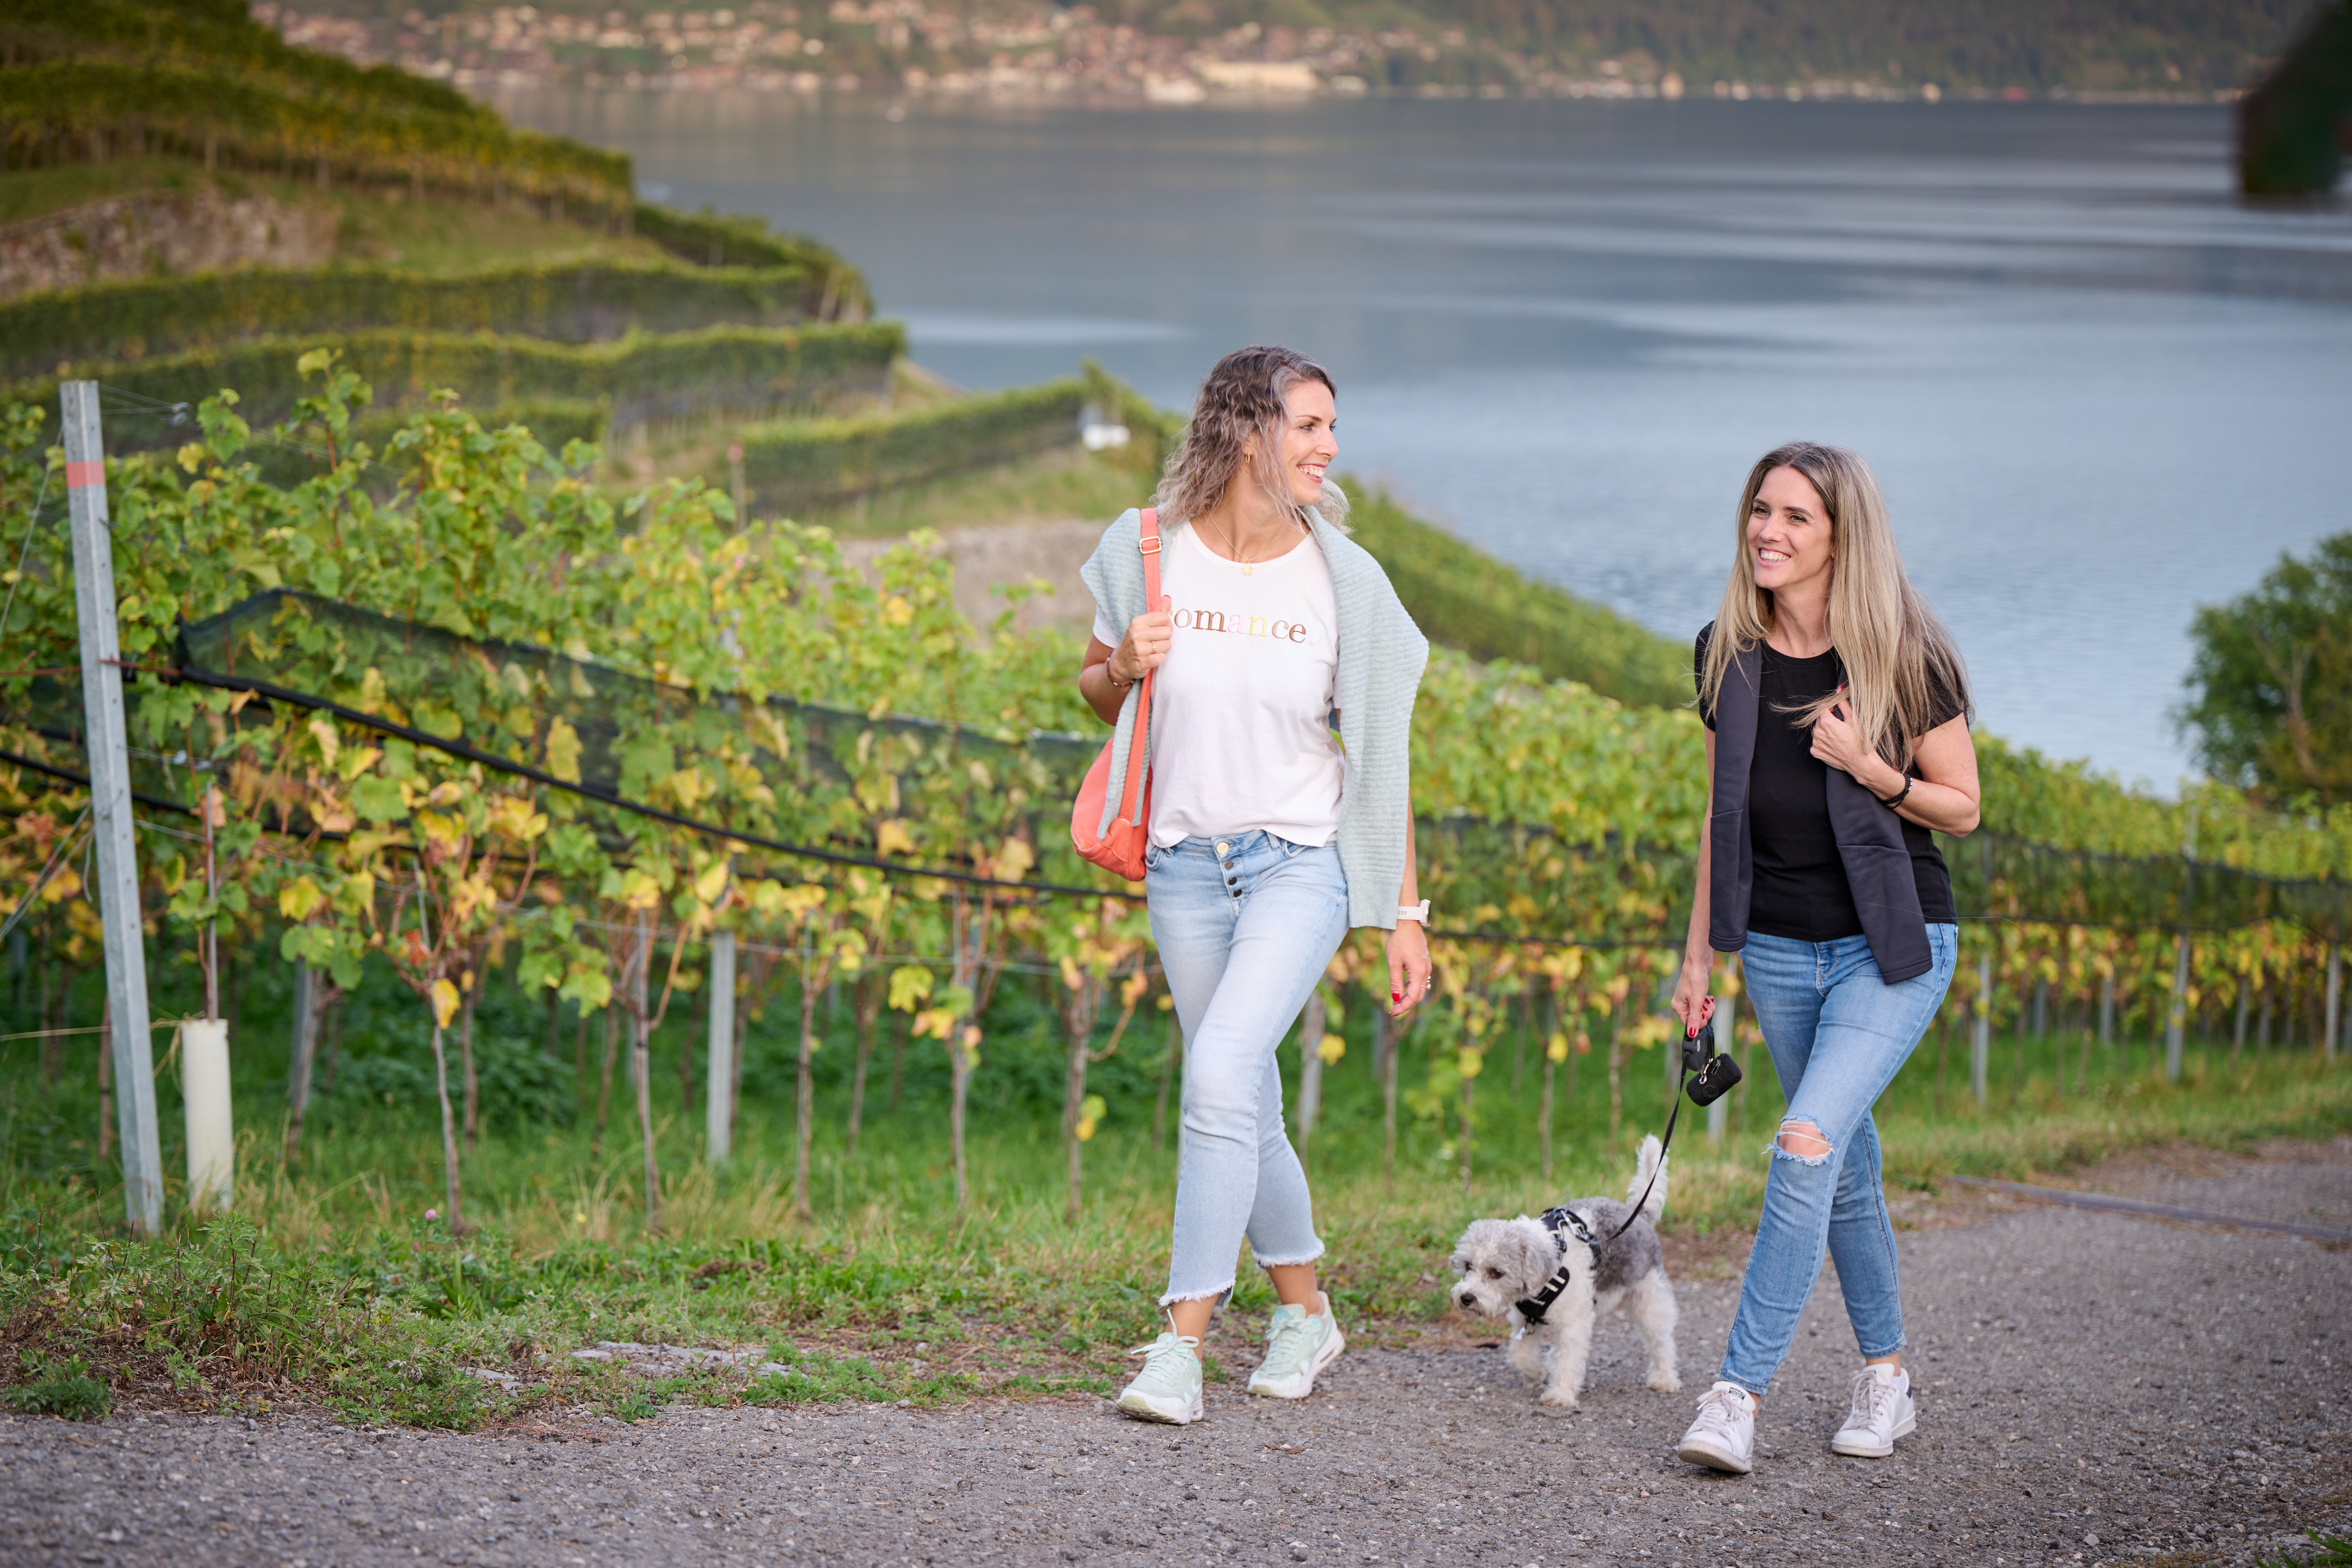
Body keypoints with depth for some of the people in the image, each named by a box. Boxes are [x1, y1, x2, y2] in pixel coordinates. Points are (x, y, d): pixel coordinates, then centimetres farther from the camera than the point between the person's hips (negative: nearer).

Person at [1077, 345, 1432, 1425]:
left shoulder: (1342, 579, -5)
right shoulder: (1148, 551, -4)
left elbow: (1379, 755, 1)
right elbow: (1096, 692, 12)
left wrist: (1404, 912, 0)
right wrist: (1124, 668, -12)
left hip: (1301, 861, -3)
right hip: (1186, 868, 3)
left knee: (1221, 1074, -19)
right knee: (1246, 1105, 10)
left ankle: (1183, 1341, -15)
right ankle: (1305, 1313, 30)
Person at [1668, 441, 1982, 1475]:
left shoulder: (1905, 657, -10)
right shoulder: (1729, 654, 3)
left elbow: (1962, 808, -3)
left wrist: (1869, 769, -21)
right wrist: (1698, 953, 13)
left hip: (1891, 945, -5)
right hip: (1779, 949, 5)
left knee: (1808, 1147, -19)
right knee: (1846, 1168, 13)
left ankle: (1740, 1394, -19)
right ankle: (1886, 1375, 28)